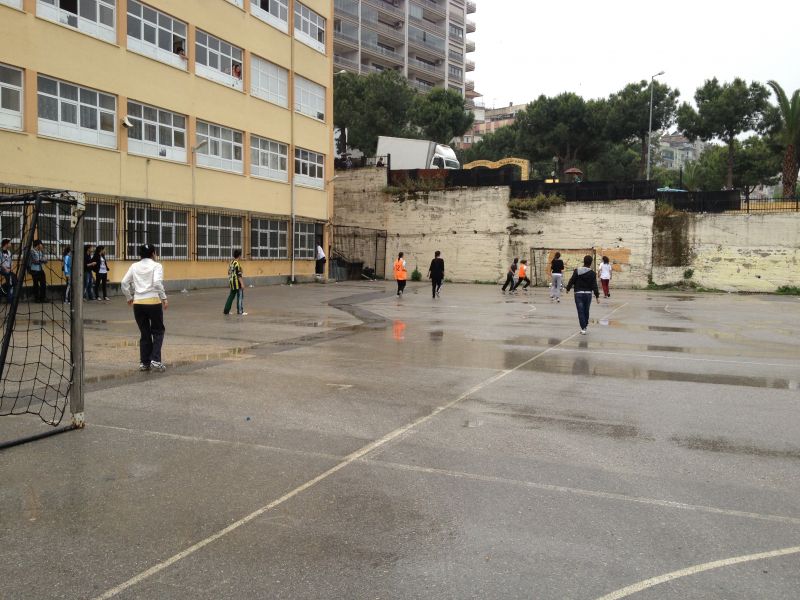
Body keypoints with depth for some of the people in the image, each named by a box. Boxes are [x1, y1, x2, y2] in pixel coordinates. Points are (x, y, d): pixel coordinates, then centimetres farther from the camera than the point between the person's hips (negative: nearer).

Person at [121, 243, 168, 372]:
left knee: (145, 334, 16)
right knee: (158, 331, 12)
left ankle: (144, 363, 15)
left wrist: (129, 297, 18)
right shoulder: (156, 266, -2)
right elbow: (157, 283, -18)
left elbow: (124, 283, 6)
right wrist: (164, 298, -12)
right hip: (153, 302, -4)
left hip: (138, 303, 4)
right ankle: (155, 360, -1)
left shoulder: (134, 266, 10)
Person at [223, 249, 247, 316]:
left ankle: (226, 310, 15)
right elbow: (239, 275, -20)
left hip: (232, 282, 9)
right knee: (240, 296, 1)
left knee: (231, 296, 13)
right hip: (237, 283, -9)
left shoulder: (231, 263, 11)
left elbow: (229, 273, 17)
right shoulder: (237, 264, -16)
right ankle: (240, 311, 5)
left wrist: (229, 282, 25)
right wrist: (242, 284, -19)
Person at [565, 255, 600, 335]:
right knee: (586, 311, 15)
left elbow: (571, 281, -1)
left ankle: (583, 328, -10)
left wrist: (568, 288, 15)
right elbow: (594, 285, -6)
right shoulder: (592, 273, -5)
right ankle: (585, 326, 28)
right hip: (588, 294, 1)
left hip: (578, 294, -1)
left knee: (581, 312, -2)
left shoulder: (577, 271, -4)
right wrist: (597, 295, -2)